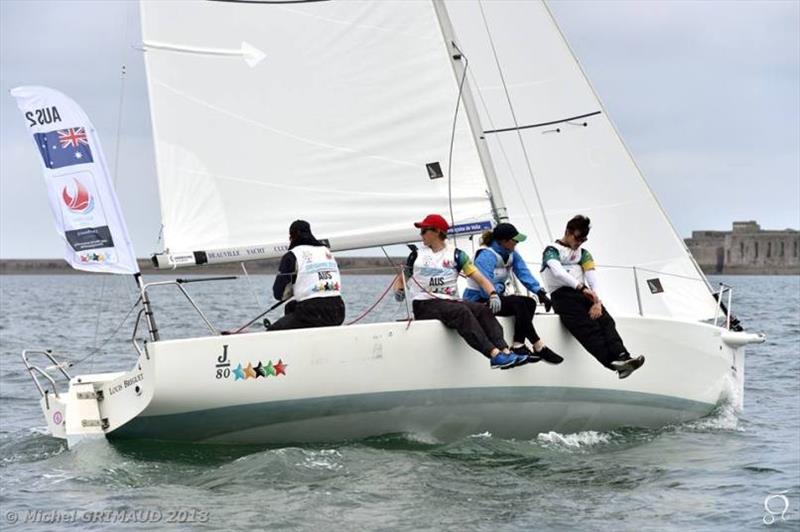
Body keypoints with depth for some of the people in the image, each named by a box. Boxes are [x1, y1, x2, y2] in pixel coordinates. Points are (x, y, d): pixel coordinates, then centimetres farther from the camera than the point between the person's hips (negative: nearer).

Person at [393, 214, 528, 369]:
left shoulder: (455, 254, 11)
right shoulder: (416, 256, 13)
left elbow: (479, 278, 3)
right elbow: (401, 278, 22)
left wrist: (493, 294, -15)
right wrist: (398, 291, -1)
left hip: (450, 302, 3)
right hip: (424, 304, -3)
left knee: (483, 309, -26)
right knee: (462, 311, -32)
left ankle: (504, 351, -42)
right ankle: (494, 354, -48)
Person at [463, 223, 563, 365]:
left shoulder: (511, 254, 5)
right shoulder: (486, 256, -22)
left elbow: (525, 274, -5)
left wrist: (540, 292, -18)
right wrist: (501, 290, -9)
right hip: (477, 301, -9)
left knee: (530, 303, -13)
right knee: (519, 303, -26)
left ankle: (518, 345, -21)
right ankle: (539, 347, -25)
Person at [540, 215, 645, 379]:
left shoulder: (583, 253, 22)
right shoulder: (552, 250, 6)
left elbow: (592, 277, 6)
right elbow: (558, 273, -15)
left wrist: (597, 302, -12)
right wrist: (581, 287, -27)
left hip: (584, 294, 5)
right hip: (563, 295, -5)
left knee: (605, 320, -22)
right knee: (587, 327, -27)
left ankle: (622, 357, -42)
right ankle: (612, 362, -45)